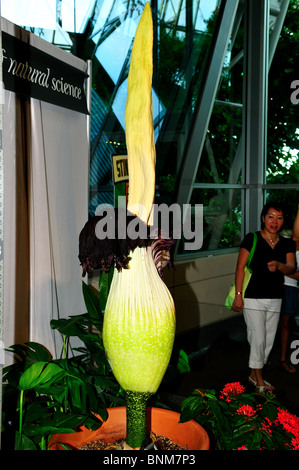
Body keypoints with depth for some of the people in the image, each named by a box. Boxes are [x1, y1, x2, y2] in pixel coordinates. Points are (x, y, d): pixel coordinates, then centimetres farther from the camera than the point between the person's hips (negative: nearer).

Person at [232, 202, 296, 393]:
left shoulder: (287, 243, 8)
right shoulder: (252, 239, -5)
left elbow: (292, 268, -1)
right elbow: (240, 267, -7)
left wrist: (279, 265, -24)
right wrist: (238, 295, -11)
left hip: (275, 299, 5)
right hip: (253, 298, -5)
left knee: (269, 339, 12)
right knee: (258, 339, -3)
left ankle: (254, 375, 29)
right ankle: (259, 381, 14)